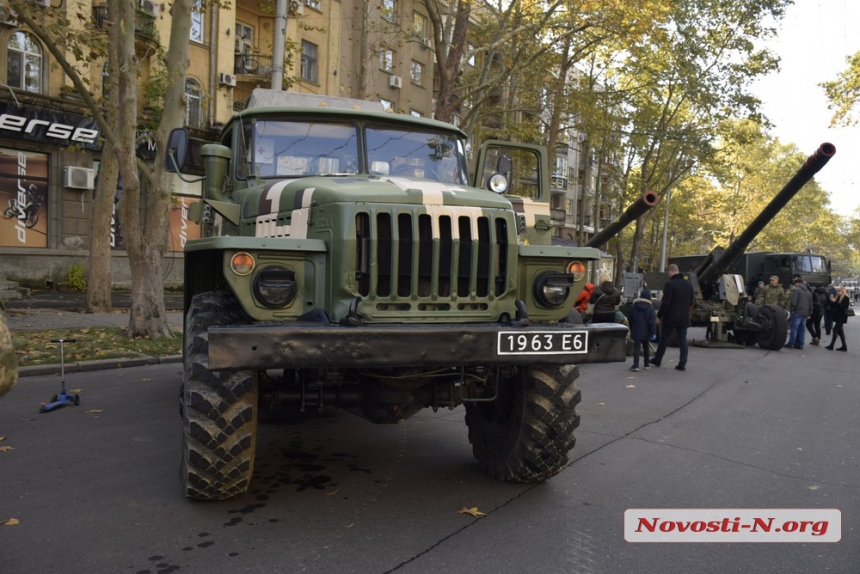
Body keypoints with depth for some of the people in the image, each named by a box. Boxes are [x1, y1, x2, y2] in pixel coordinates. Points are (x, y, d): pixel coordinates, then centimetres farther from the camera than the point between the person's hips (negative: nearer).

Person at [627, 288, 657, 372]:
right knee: (646, 347, 17)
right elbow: (653, 322, -10)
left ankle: (636, 365, -14)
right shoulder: (650, 308, -7)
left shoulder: (633, 306, 0)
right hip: (646, 332, 1)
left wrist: (631, 329, 20)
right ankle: (646, 364, 27)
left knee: (636, 348, -4)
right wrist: (653, 333, -7)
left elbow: (629, 319, 8)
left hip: (636, 331, 0)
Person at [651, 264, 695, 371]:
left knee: (664, 338, 8)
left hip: (671, 318, -5)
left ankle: (657, 360, 19)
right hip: (684, 318, 5)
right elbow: (691, 303, 16)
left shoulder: (669, 284, -13)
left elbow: (665, 303, -16)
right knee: (683, 340, 7)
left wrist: (659, 316, -9)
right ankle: (682, 363, 3)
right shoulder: (689, 284, 9)